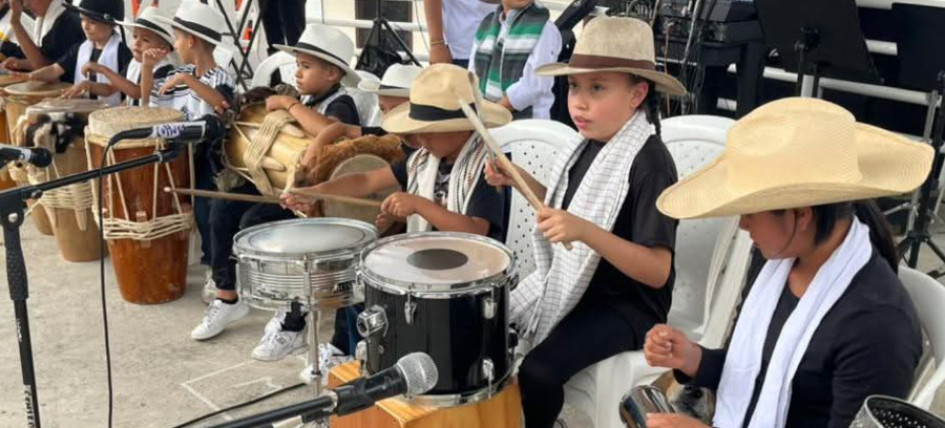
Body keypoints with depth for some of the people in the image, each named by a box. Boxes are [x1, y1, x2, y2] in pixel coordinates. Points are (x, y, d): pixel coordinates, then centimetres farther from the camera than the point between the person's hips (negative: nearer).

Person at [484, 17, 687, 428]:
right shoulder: (591, 145, 1)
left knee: (538, 372, -24)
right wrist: (522, 180, 1)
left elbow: (657, 270, -27)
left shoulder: (650, 164, -23)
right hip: (570, 284, 8)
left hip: (624, 303, -8)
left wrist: (586, 232, -39)